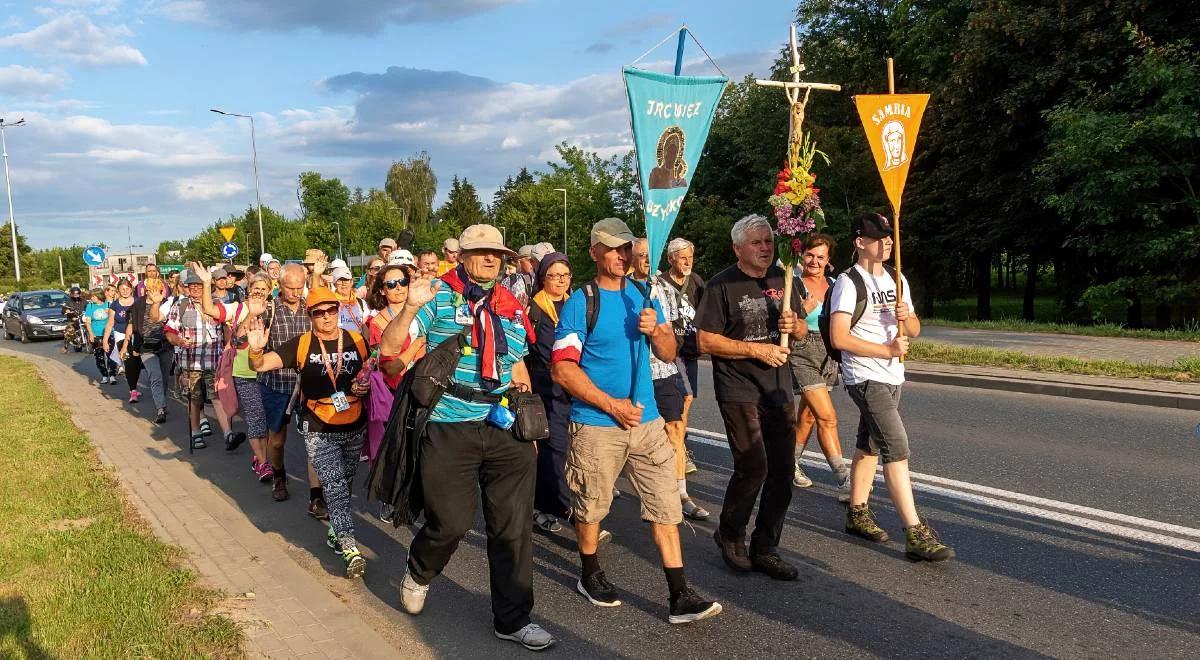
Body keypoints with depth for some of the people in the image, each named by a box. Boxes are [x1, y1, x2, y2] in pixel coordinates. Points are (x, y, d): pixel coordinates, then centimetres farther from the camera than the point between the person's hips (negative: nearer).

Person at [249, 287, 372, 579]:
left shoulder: (356, 340, -1)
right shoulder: (301, 344, -8)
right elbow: (261, 365, -15)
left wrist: (366, 385, -9)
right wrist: (256, 350, -37)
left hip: (354, 428, 3)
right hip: (319, 431, -3)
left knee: (344, 484, 19)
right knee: (335, 486, -10)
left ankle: (335, 529, 40)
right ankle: (350, 548, -10)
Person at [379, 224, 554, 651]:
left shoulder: (512, 308, 12)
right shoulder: (439, 296, -2)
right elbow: (389, 347, -8)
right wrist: (412, 307, -23)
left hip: (507, 430, 5)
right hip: (450, 430, -4)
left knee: (513, 527, 7)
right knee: (451, 523, 0)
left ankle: (513, 618, 22)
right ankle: (418, 572, 35)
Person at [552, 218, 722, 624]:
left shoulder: (643, 294, 9)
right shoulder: (580, 302, -8)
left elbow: (669, 354, 12)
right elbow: (563, 369, -13)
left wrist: (656, 331, -11)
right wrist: (613, 405, -14)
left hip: (647, 421, 5)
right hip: (596, 424, -4)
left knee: (666, 506, 2)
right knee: (591, 506, 11)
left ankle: (680, 597, 8)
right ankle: (590, 577, 34)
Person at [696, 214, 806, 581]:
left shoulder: (781, 279, 11)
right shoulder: (722, 286, -7)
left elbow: (803, 332, 18)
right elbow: (706, 341, -12)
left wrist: (794, 326, -6)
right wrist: (757, 349, -16)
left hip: (778, 388, 6)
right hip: (738, 389, -6)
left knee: (782, 469, 4)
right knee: (753, 466, -13)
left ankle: (765, 550, 19)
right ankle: (730, 536, 13)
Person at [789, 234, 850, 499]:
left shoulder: (834, 285, 9)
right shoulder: (794, 285, -8)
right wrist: (804, 311, -24)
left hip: (828, 353, 6)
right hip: (802, 352, -6)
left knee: (808, 415, 15)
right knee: (827, 417, -13)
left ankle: (790, 465, 33)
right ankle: (844, 483, -12)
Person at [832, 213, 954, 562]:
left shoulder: (897, 279, 12)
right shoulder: (849, 283, -12)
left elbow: (914, 329, 15)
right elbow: (839, 337, -19)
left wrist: (907, 317, -8)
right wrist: (887, 350, -17)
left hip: (892, 376, 8)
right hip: (865, 378, -8)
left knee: (869, 444, 15)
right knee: (896, 447, -15)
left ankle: (857, 513, 28)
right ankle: (916, 534, -15)